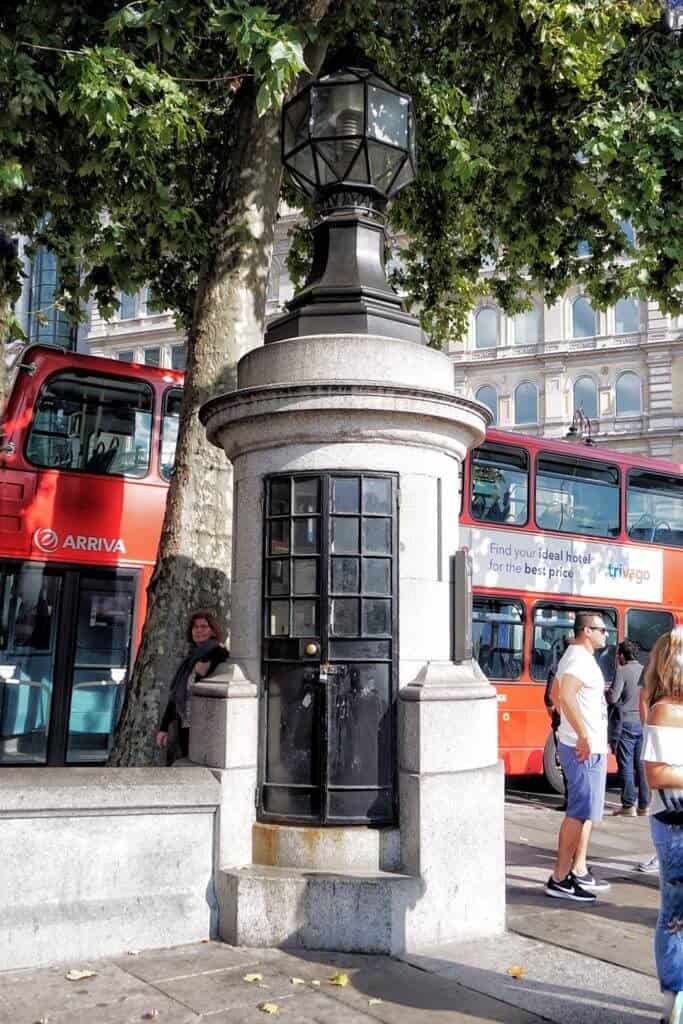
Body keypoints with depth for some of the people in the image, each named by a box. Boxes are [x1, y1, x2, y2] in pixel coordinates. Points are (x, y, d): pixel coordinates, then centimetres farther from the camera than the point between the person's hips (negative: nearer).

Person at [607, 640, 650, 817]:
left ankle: (629, 806, 1)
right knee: (642, 765, 10)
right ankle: (644, 805, 13)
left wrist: (605, 692, 5)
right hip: (644, 723, 5)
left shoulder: (622, 671, -9)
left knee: (626, 766, 0)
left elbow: (613, 698, -15)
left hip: (627, 723, -5)